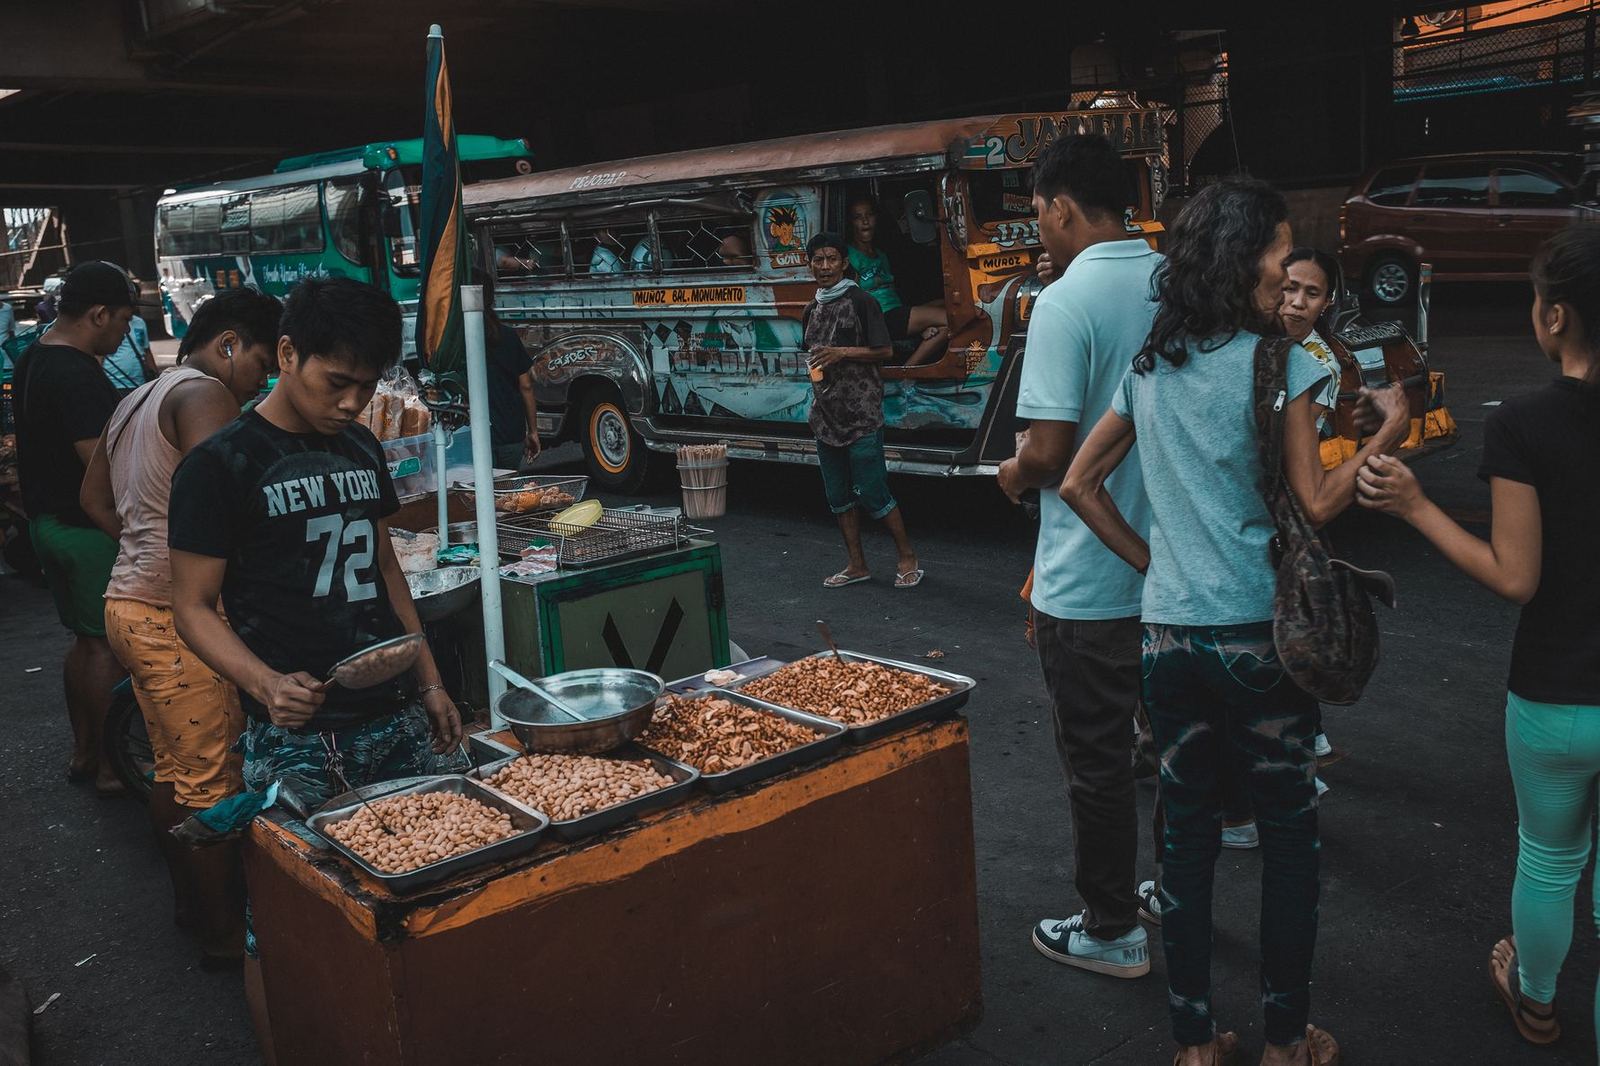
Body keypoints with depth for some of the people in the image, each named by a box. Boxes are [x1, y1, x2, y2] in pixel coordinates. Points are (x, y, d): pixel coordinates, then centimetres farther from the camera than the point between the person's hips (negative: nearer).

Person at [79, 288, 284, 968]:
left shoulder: (136, 401, 17)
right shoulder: (203, 393, -14)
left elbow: (94, 496, 26)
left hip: (129, 601, 10)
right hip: (176, 615, -10)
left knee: (175, 772, 20)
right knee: (213, 783, 0)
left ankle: (190, 899, 34)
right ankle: (224, 933, 11)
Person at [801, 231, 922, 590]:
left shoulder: (860, 301, -4)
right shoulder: (811, 311, 15)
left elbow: (883, 351, -6)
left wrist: (843, 352, -16)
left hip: (861, 415, -7)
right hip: (827, 416, 7)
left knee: (872, 492, -6)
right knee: (839, 494, 9)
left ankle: (907, 556, 10)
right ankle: (856, 565, 18)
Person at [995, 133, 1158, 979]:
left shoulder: (1065, 304, -18)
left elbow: (1050, 449, -22)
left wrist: (1014, 475, -2)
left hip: (1090, 586, -7)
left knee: (1097, 761, 7)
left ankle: (1111, 933, 21)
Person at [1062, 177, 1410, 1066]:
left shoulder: (1150, 367, 7)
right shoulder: (1280, 362, -9)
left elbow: (1081, 483, 9)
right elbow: (1316, 505, -9)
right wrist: (1390, 430, 3)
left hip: (1169, 634, 5)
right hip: (1261, 635, -4)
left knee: (1188, 835, 12)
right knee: (1290, 838, 12)